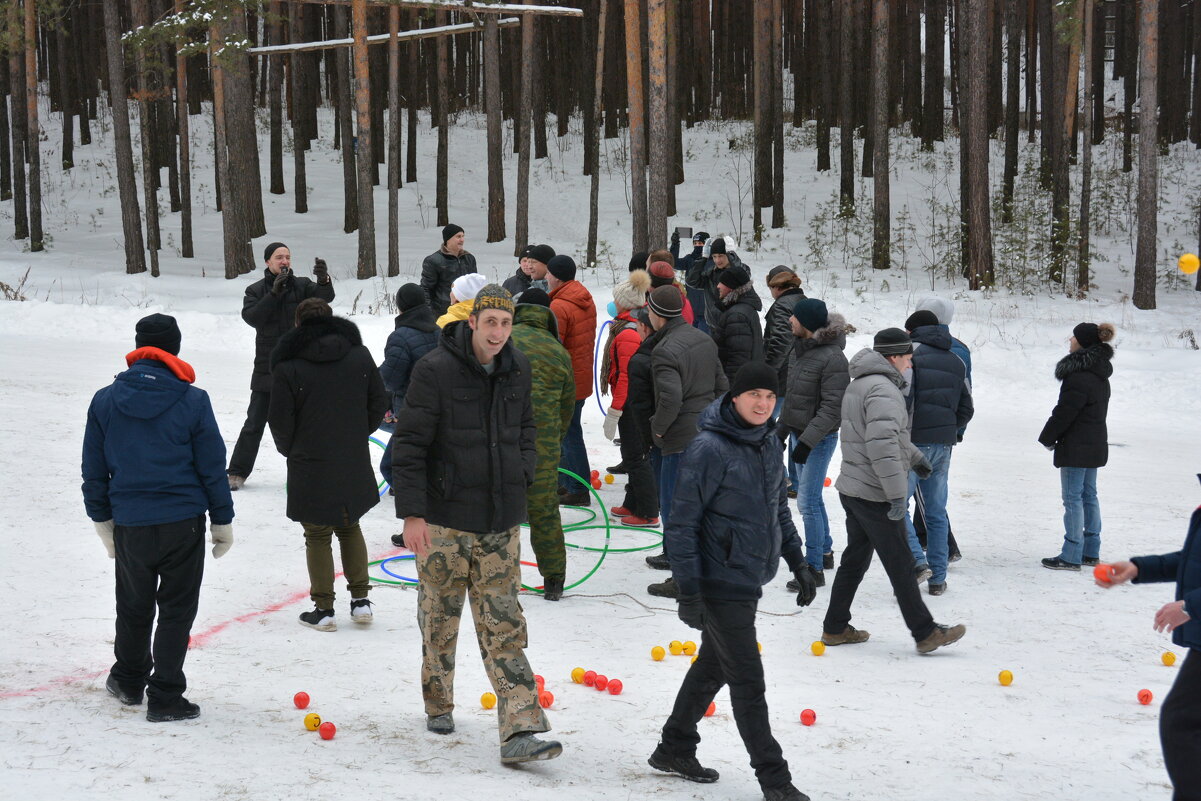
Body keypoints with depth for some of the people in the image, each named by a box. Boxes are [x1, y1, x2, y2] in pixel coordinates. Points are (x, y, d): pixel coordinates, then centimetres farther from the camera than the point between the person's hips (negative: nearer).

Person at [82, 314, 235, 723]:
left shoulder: (104, 401, 1)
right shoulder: (192, 401, -7)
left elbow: (94, 471, 7)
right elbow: (213, 469, -2)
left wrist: (102, 521, 18)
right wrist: (223, 522, 7)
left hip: (129, 525, 3)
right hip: (183, 522, -3)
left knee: (134, 605, 21)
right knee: (176, 610, 6)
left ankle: (128, 679, 37)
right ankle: (165, 697, 6)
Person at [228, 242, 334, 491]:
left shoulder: (301, 286, 3)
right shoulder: (256, 291, 4)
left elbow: (324, 297, -15)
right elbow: (251, 317, -12)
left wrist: (324, 281, -38)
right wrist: (274, 294, -21)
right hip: (267, 366, 0)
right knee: (255, 423, 4)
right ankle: (238, 472, 13)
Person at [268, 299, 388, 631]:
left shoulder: (289, 366, -12)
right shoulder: (359, 355, -1)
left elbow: (281, 421, -8)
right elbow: (379, 402, 6)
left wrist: (289, 450, 12)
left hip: (310, 469, -4)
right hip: (354, 465, 4)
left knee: (317, 535, 8)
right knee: (349, 527, 20)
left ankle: (323, 609, 11)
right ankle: (360, 600, 19)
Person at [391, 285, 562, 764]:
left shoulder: (517, 370, 5)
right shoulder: (436, 370, -11)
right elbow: (409, 445, -10)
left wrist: (523, 470, 6)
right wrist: (411, 513, -14)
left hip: (501, 522, 3)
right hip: (444, 518, -3)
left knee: (503, 625, -1)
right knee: (439, 617, 10)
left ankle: (520, 729, -6)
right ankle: (438, 703, 32)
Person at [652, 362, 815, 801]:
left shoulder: (768, 442, 6)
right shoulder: (709, 448, -18)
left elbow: (779, 508, 20)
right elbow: (682, 524, -16)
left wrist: (797, 562, 17)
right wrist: (689, 590, -19)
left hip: (751, 578, 8)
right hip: (721, 582, -8)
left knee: (713, 665, 19)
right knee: (747, 681, -3)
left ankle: (675, 749, 34)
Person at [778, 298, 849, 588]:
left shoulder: (832, 358, -21)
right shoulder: (799, 347, 6)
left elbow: (832, 408, -22)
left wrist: (807, 441, -23)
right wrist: (783, 427, 19)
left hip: (820, 438, -9)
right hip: (799, 432, 9)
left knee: (808, 502, -8)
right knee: (812, 498, 18)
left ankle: (815, 569, -2)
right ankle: (825, 552, 33)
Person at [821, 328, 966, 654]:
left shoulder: (858, 385, 15)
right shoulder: (883, 390, -19)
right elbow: (883, 444, -29)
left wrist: (914, 456, 38)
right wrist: (897, 493, -29)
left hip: (852, 489, 10)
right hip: (876, 494, -10)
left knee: (855, 558, 17)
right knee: (900, 564, -2)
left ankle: (835, 628, 22)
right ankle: (925, 633, 6)